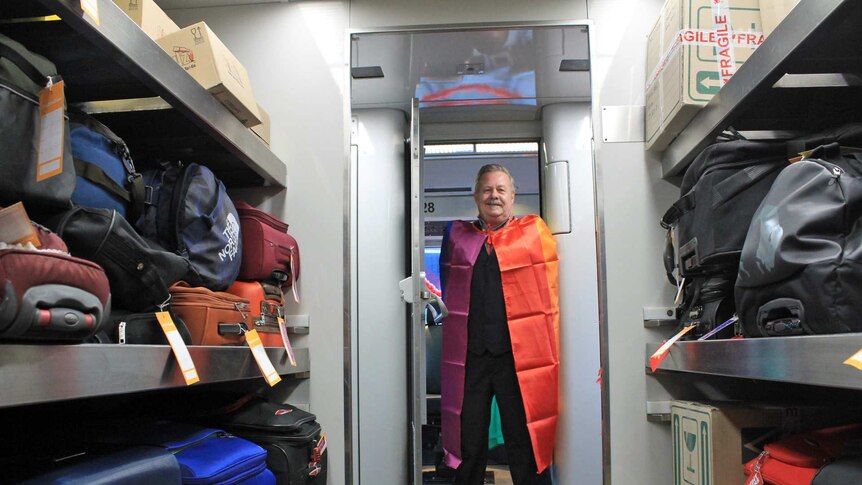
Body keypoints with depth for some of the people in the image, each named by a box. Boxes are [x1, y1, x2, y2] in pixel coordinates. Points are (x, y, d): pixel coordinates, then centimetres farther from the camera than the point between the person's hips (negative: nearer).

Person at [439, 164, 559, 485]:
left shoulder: (535, 231, 5)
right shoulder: (457, 235, 12)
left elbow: (550, 290, 4)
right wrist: (465, 318, 12)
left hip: (519, 353, -2)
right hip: (468, 353, 2)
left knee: (525, 447, 5)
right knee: (468, 445, 12)